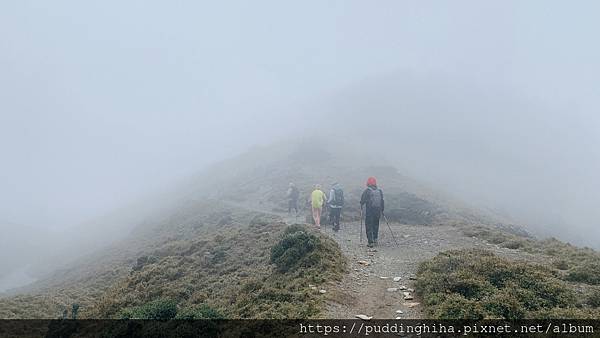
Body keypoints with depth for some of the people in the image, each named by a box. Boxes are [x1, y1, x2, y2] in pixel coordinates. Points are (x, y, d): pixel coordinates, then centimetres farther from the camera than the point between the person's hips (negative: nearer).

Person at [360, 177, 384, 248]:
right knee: (376, 225, 19)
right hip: (378, 210, 5)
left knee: (369, 226, -1)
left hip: (369, 211, -5)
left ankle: (370, 242, -6)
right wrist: (382, 210, 18)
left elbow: (362, 200, -5)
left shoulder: (367, 190, -7)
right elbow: (382, 201, 11)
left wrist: (361, 206, 14)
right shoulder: (380, 191, 7)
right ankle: (375, 239, 23)